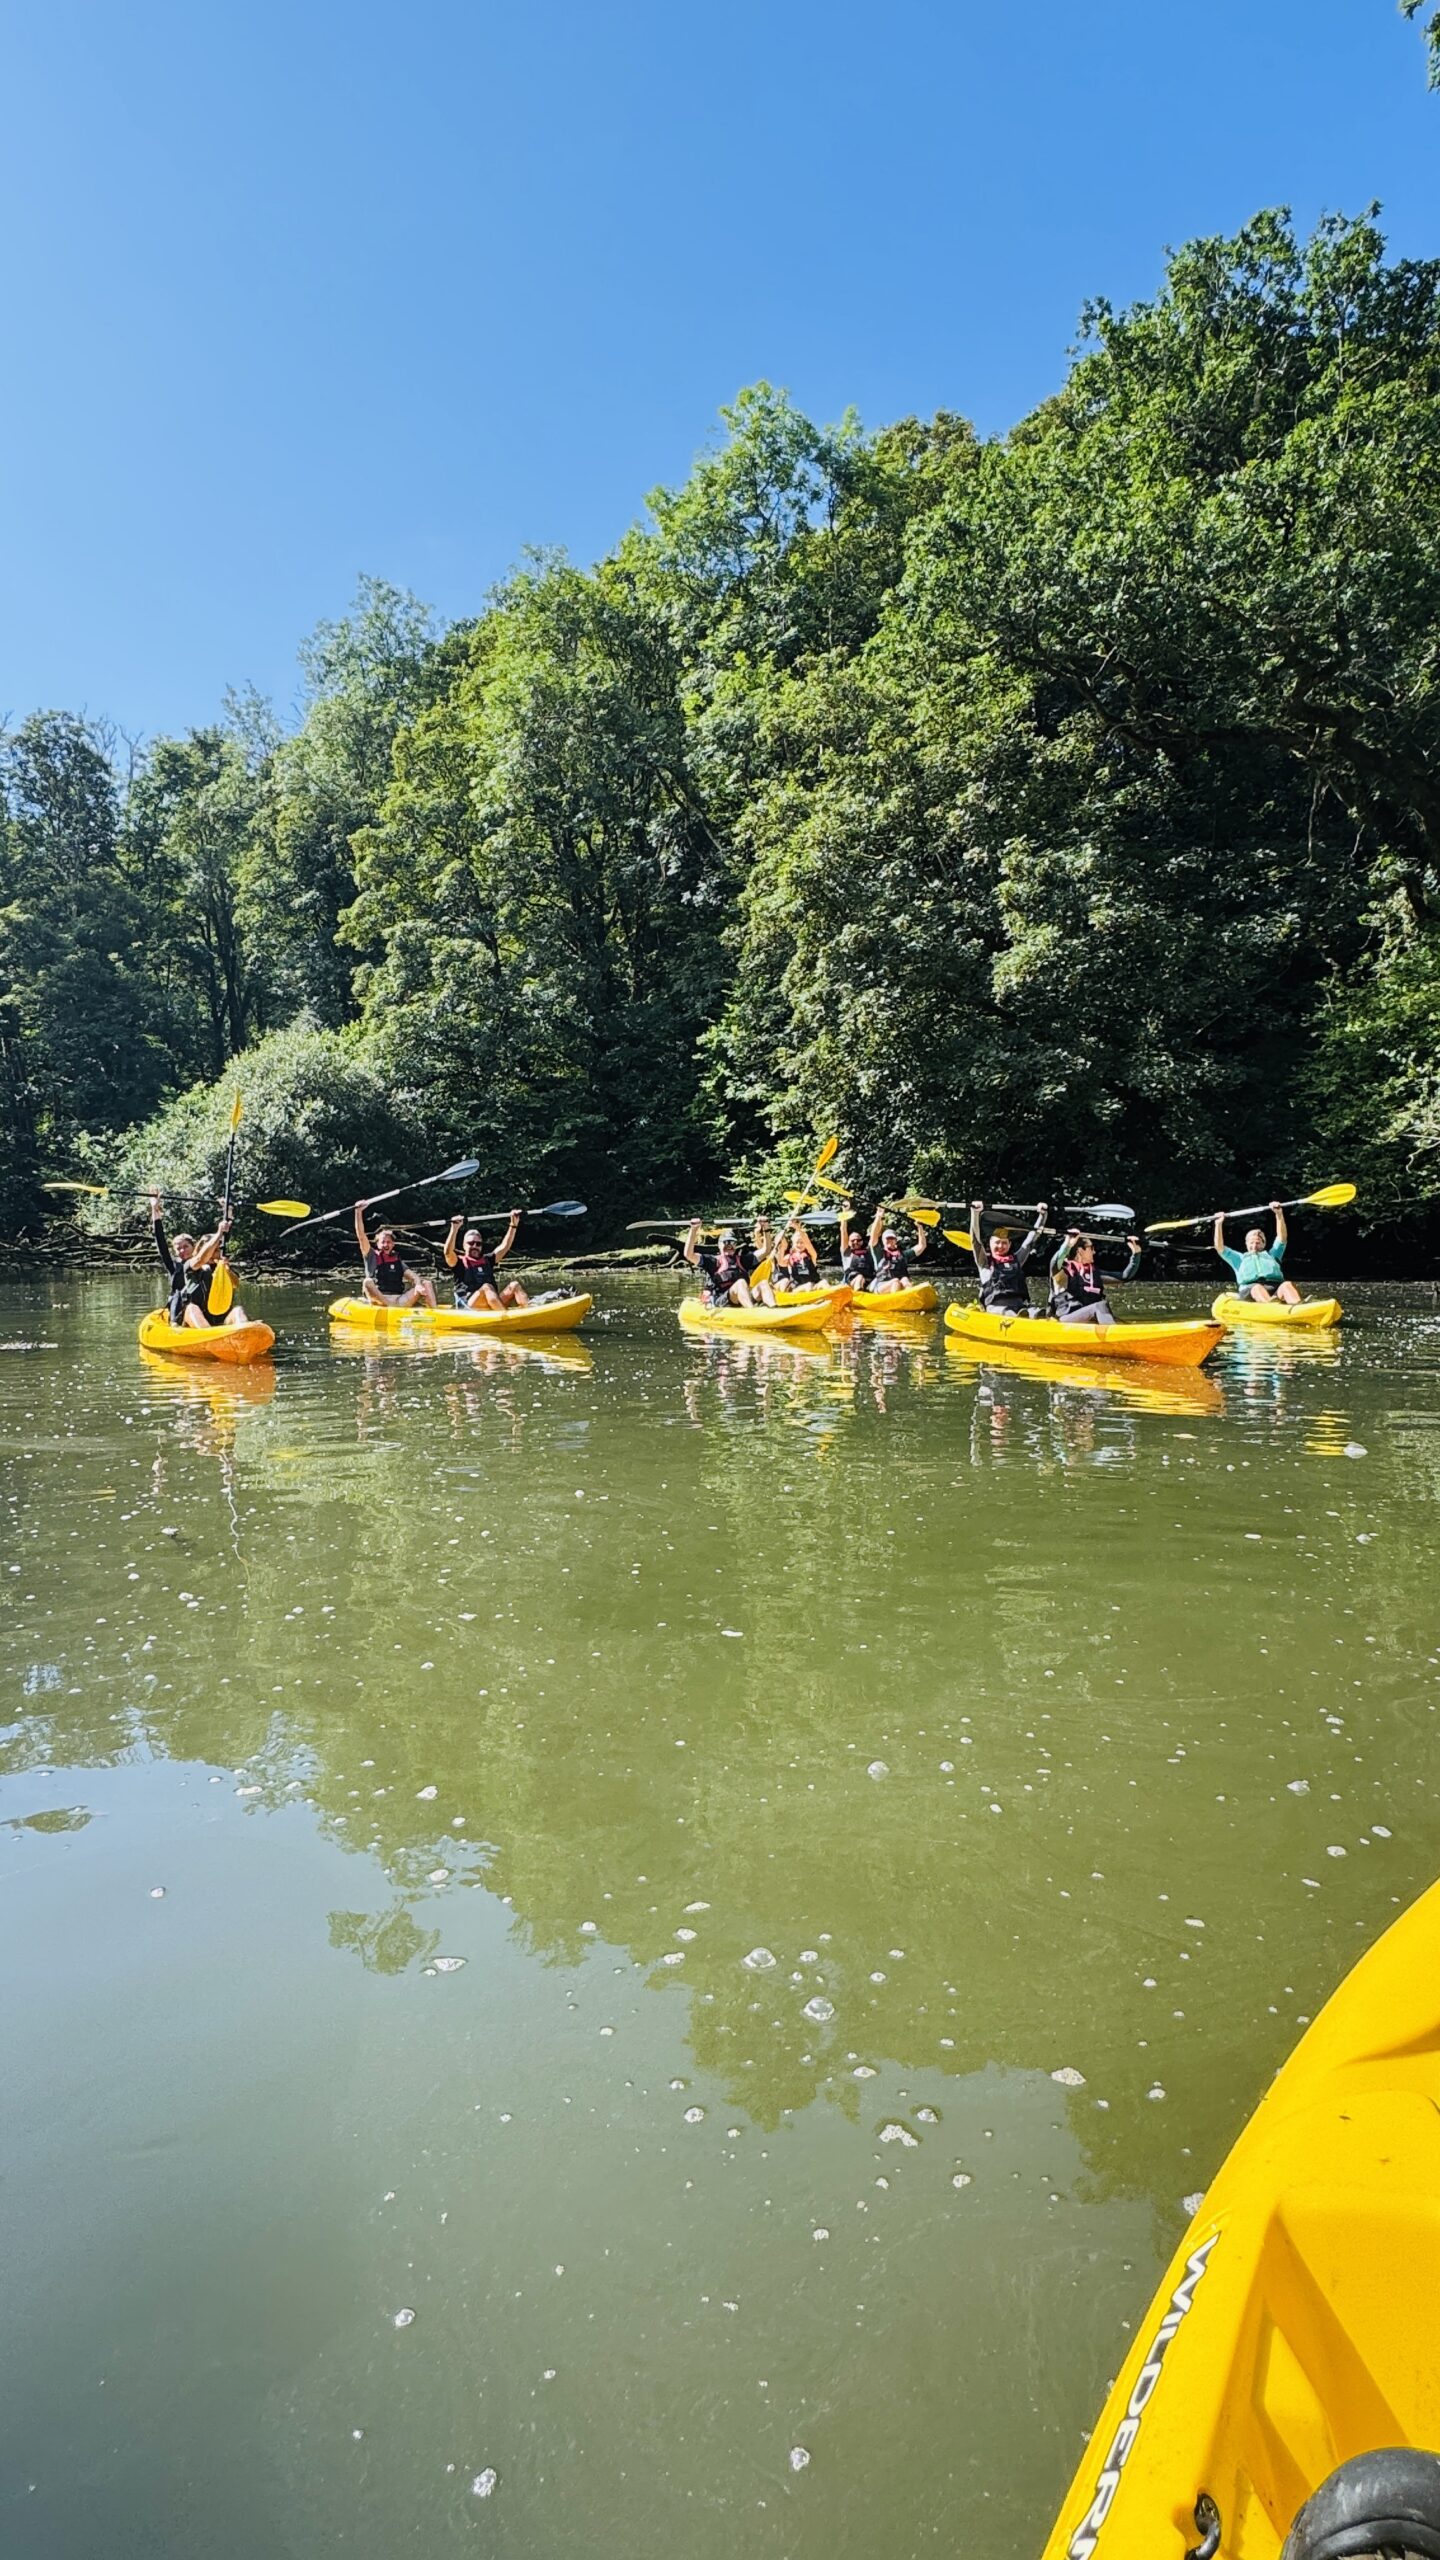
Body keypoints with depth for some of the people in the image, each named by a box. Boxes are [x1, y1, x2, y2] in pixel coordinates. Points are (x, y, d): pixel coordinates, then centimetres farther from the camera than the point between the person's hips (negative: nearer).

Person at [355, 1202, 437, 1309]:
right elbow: (361, 1236, 3)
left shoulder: (398, 1261, 22)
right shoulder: (372, 1257, 13)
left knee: (426, 1284, -11)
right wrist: (358, 1212, -7)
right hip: (379, 1300, -3)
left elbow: (413, 1276, 8)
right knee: (367, 1282, -31)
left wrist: (418, 1285, -17)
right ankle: (392, 1308, -48)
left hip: (400, 1300, 3)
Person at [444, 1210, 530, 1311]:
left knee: (514, 1285, -14)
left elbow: (504, 1246, 21)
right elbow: (448, 1252, -10)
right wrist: (454, 1229, -20)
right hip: (469, 1307, -5)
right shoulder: (460, 1262, 10)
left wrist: (513, 1224, 12)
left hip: (493, 1304, 5)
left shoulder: (487, 1260, 25)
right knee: (486, 1287, -32)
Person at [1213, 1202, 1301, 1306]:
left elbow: (1282, 1238, 27)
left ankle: (1298, 1308, -63)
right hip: (1249, 1289, -1)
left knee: (1287, 1285, -35)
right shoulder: (1240, 1258, 37)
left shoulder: (1271, 1255, 39)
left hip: (1275, 1287, 1)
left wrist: (1279, 1214, 17)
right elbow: (1220, 1247, 28)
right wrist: (1219, 1224, 22)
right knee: (1257, 1288, -39)